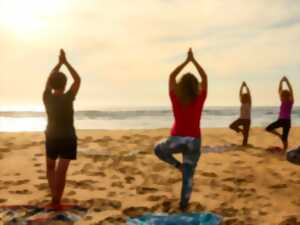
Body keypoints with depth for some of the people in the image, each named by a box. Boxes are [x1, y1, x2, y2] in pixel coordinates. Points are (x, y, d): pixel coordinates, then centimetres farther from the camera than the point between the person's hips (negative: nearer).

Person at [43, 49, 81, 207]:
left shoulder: (47, 98, -8)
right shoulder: (67, 99, -18)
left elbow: (49, 79, 10)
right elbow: (77, 79, -6)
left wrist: (59, 62, 12)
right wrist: (66, 62, -2)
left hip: (51, 138, 4)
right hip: (68, 139, -3)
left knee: (50, 167, 24)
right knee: (61, 171, -3)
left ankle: (54, 194, 17)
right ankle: (56, 200, -5)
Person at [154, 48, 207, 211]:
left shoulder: (175, 98, -5)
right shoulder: (200, 99, -6)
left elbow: (172, 76, 6)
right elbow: (204, 78, 4)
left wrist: (186, 61, 9)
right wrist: (193, 60, 7)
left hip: (176, 139, 0)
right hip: (194, 141, 1)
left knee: (159, 149, 31)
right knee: (188, 175, 11)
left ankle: (177, 165, 15)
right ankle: (184, 205, 15)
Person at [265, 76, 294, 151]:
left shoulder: (290, 102, -6)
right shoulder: (283, 101, 7)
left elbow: (291, 91, -17)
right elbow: (280, 90, 2)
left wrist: (287, 81, -20)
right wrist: (281, 81, -6)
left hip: (287, 121, -5)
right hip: (280, 120, 5)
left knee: (284, 138, -5)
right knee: (268, 129, -4)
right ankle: (280, 135, 12)